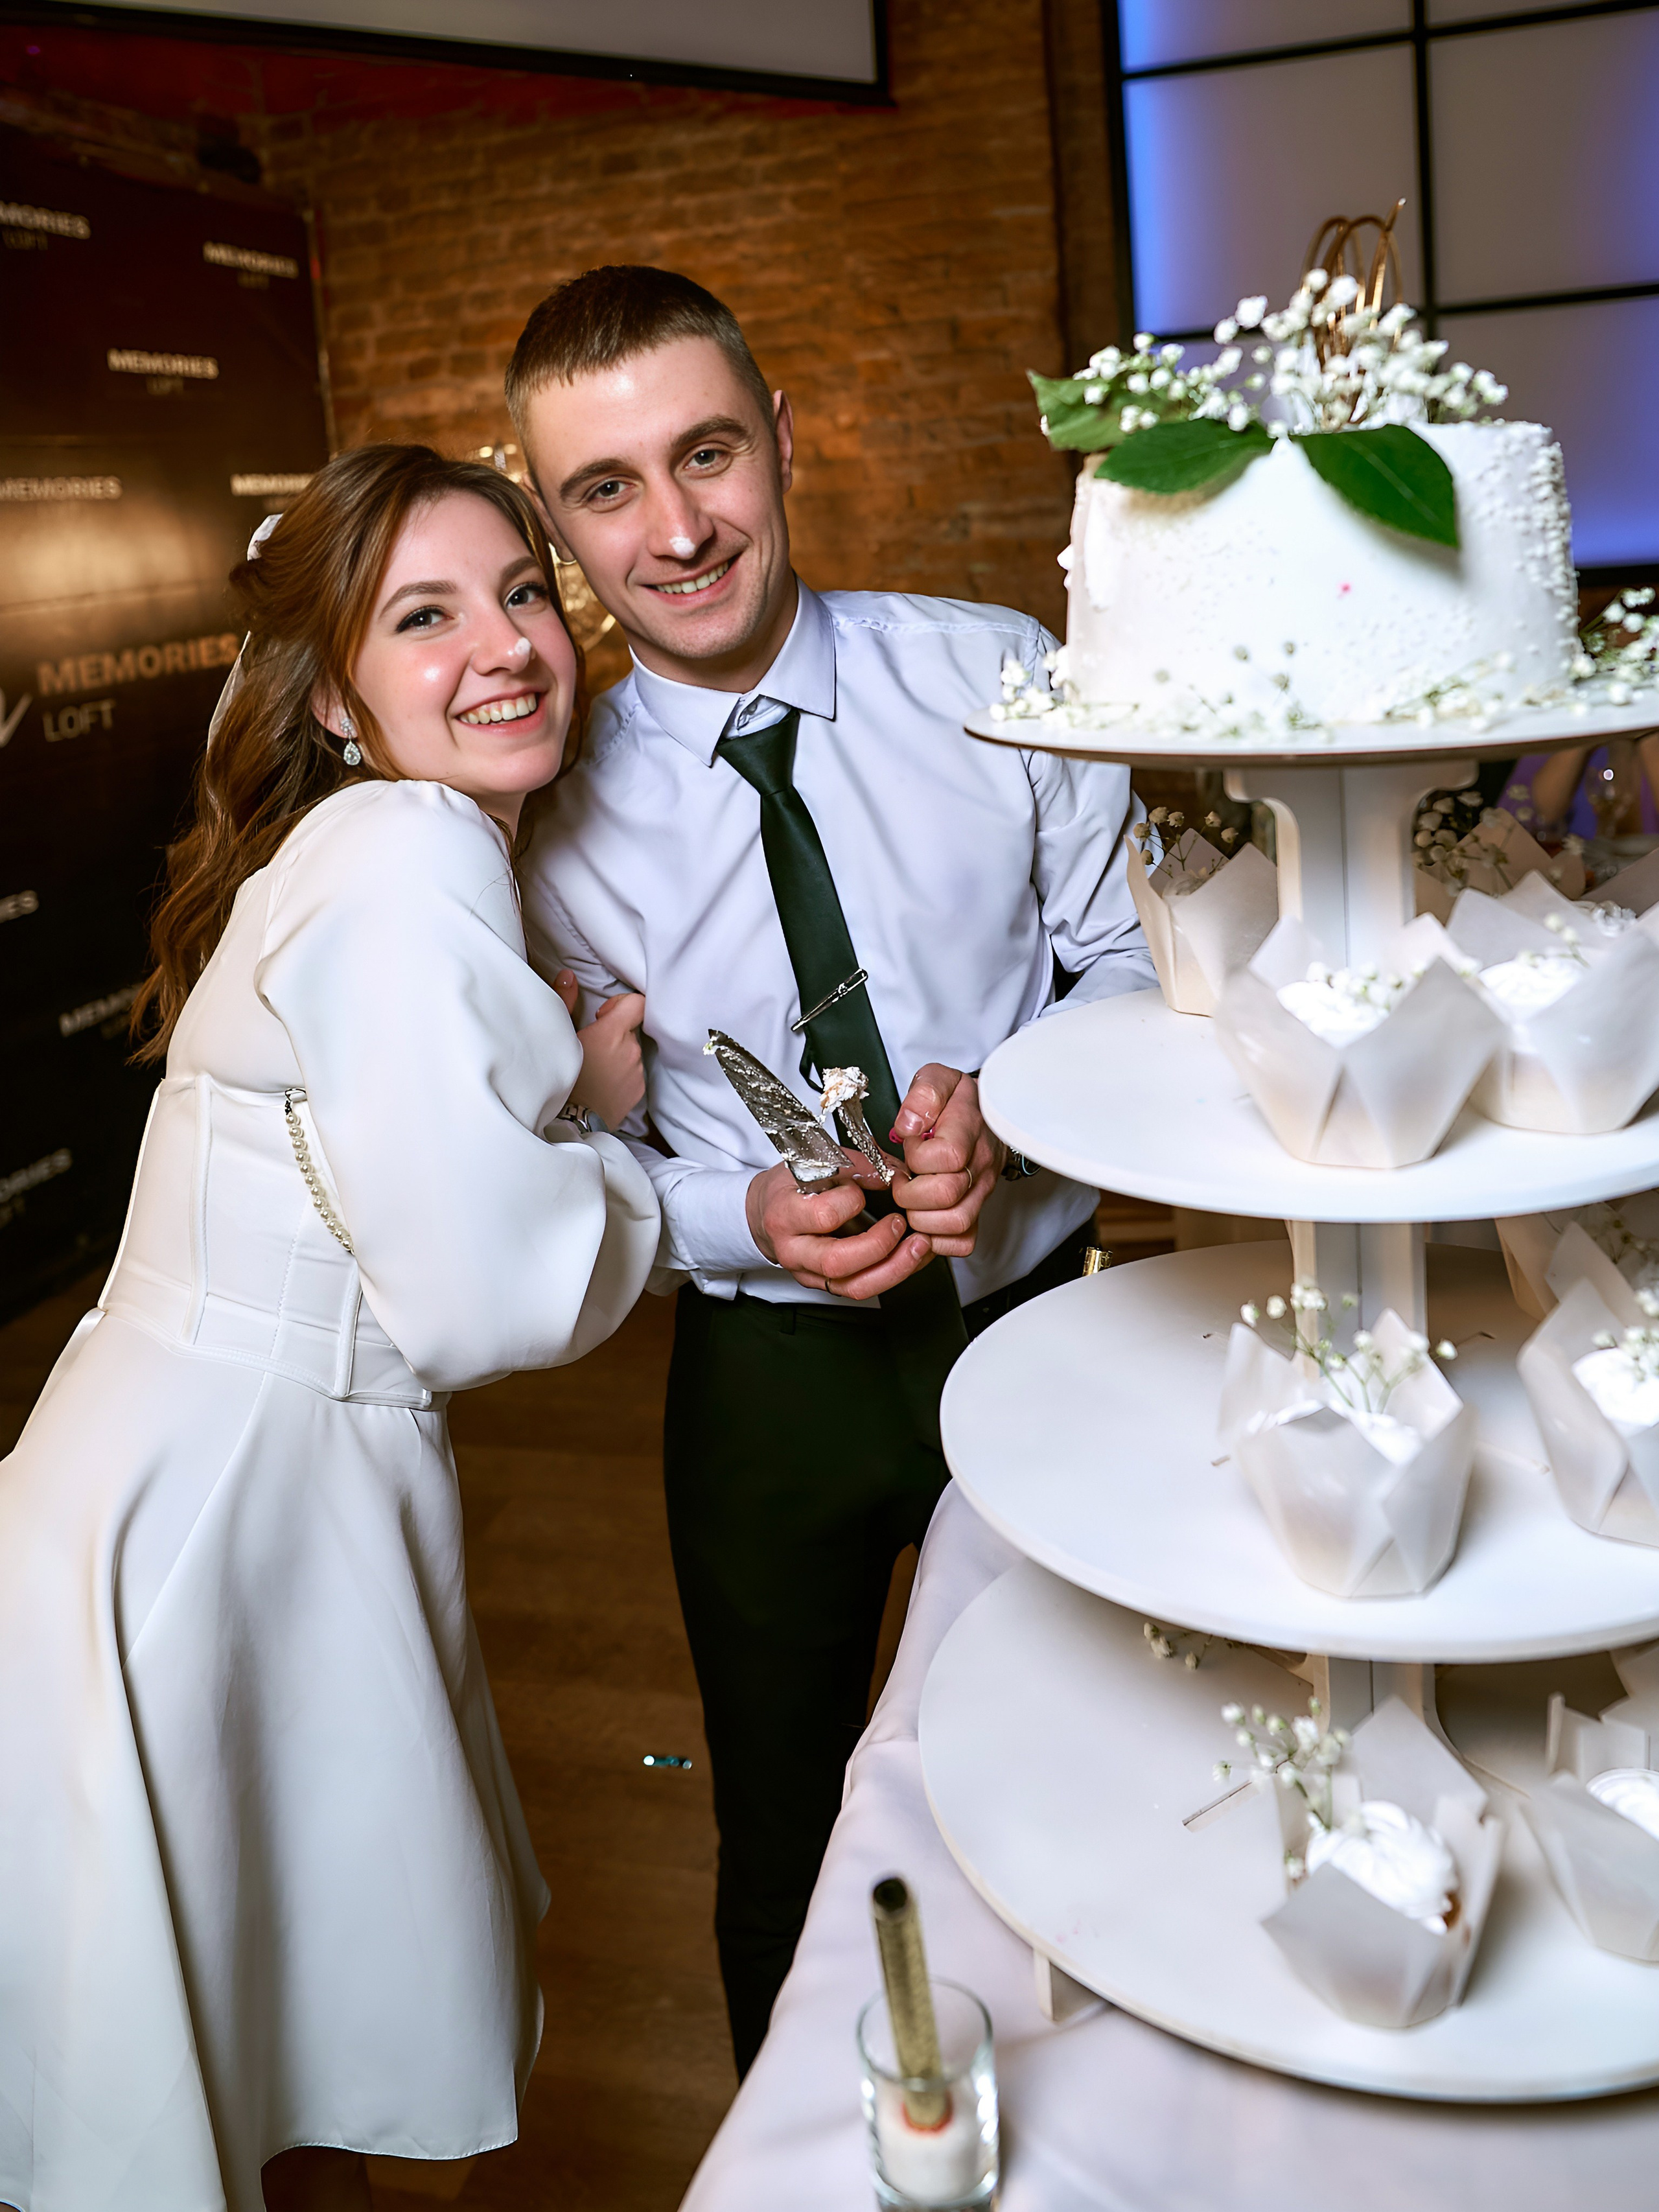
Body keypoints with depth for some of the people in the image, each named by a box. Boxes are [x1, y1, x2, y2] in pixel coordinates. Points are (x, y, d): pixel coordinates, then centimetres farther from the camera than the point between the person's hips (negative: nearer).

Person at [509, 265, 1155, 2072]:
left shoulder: (998, 678, -10)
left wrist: (1006, 1098, -22)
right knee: (783, 1838, 19)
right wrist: (749, 1220, -22)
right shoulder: (554, 814, -11)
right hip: (772, 1370, -1)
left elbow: (1129, 958, -2)